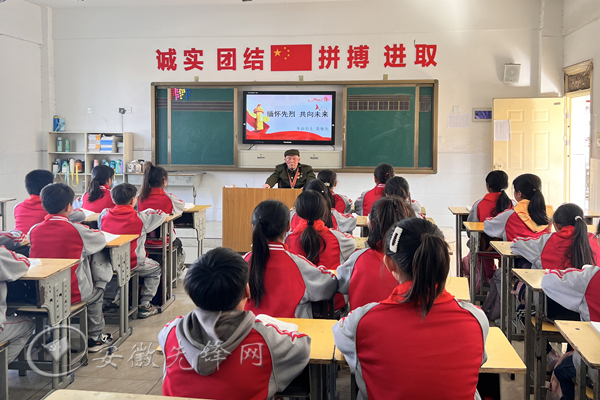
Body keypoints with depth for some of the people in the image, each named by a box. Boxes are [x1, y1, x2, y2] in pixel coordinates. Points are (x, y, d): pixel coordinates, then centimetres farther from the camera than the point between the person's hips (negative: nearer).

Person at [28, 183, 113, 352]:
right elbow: (102, 239, 2)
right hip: (72, 294, -5)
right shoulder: (77, 230, -15)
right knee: (97, 291, 28)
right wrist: (88, 231, 22)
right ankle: (95, 338, 36)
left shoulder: (34, 230, -5)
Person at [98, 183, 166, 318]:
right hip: (132, 263, -5)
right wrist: (147, 211, 18)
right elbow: (161, 215, 1)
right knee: (155, 269, 21)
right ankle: (144, 306, 16)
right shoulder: (140, 218, -11)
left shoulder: (104, 215, -3)